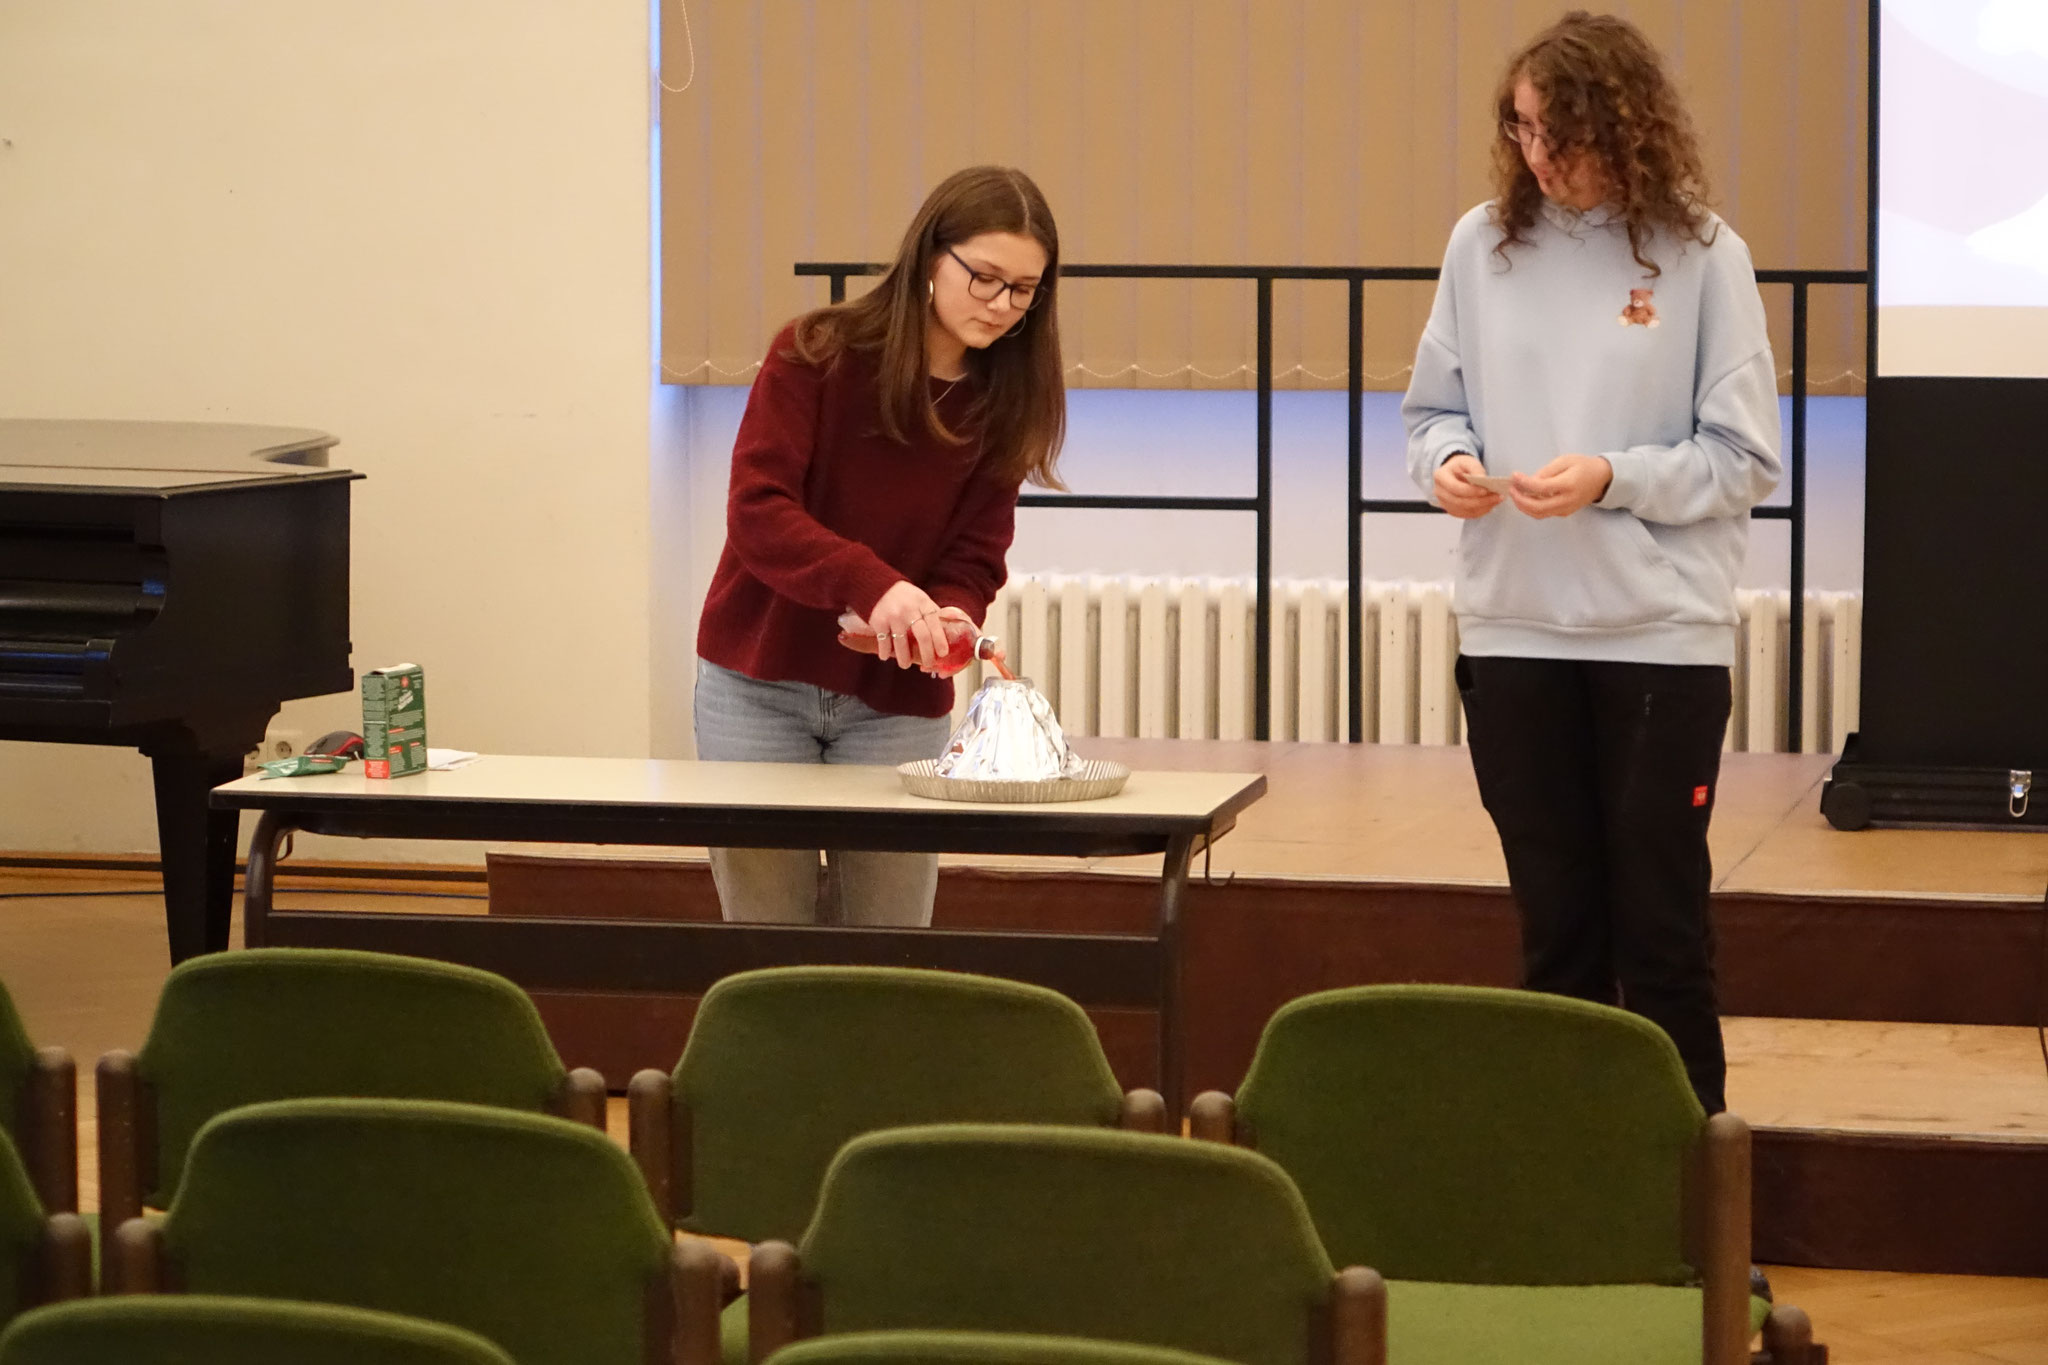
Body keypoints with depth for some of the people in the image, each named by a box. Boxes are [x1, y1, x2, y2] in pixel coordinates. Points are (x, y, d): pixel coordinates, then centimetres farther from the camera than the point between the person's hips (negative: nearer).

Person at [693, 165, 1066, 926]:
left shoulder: (1006, 404, -1)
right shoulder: (816, 354, -10)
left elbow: (974, 560, -2)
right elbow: (757, 513, -19)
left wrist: (946, 616, -26)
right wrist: (873, 585, -35)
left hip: (898, 706, 2)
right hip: (760, 685, -2)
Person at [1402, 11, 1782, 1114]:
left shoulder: (1699, 255, -6)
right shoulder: (1483, 244, 3)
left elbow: (1744, 459, -5)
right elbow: (1432, 409, 11)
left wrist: (1612, 478, -18)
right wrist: (1445, 461, -10)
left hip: (1662, 635, -3)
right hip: (1512, 626, 3)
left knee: (1659, 914, 4)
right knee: (1553, 912, 12)